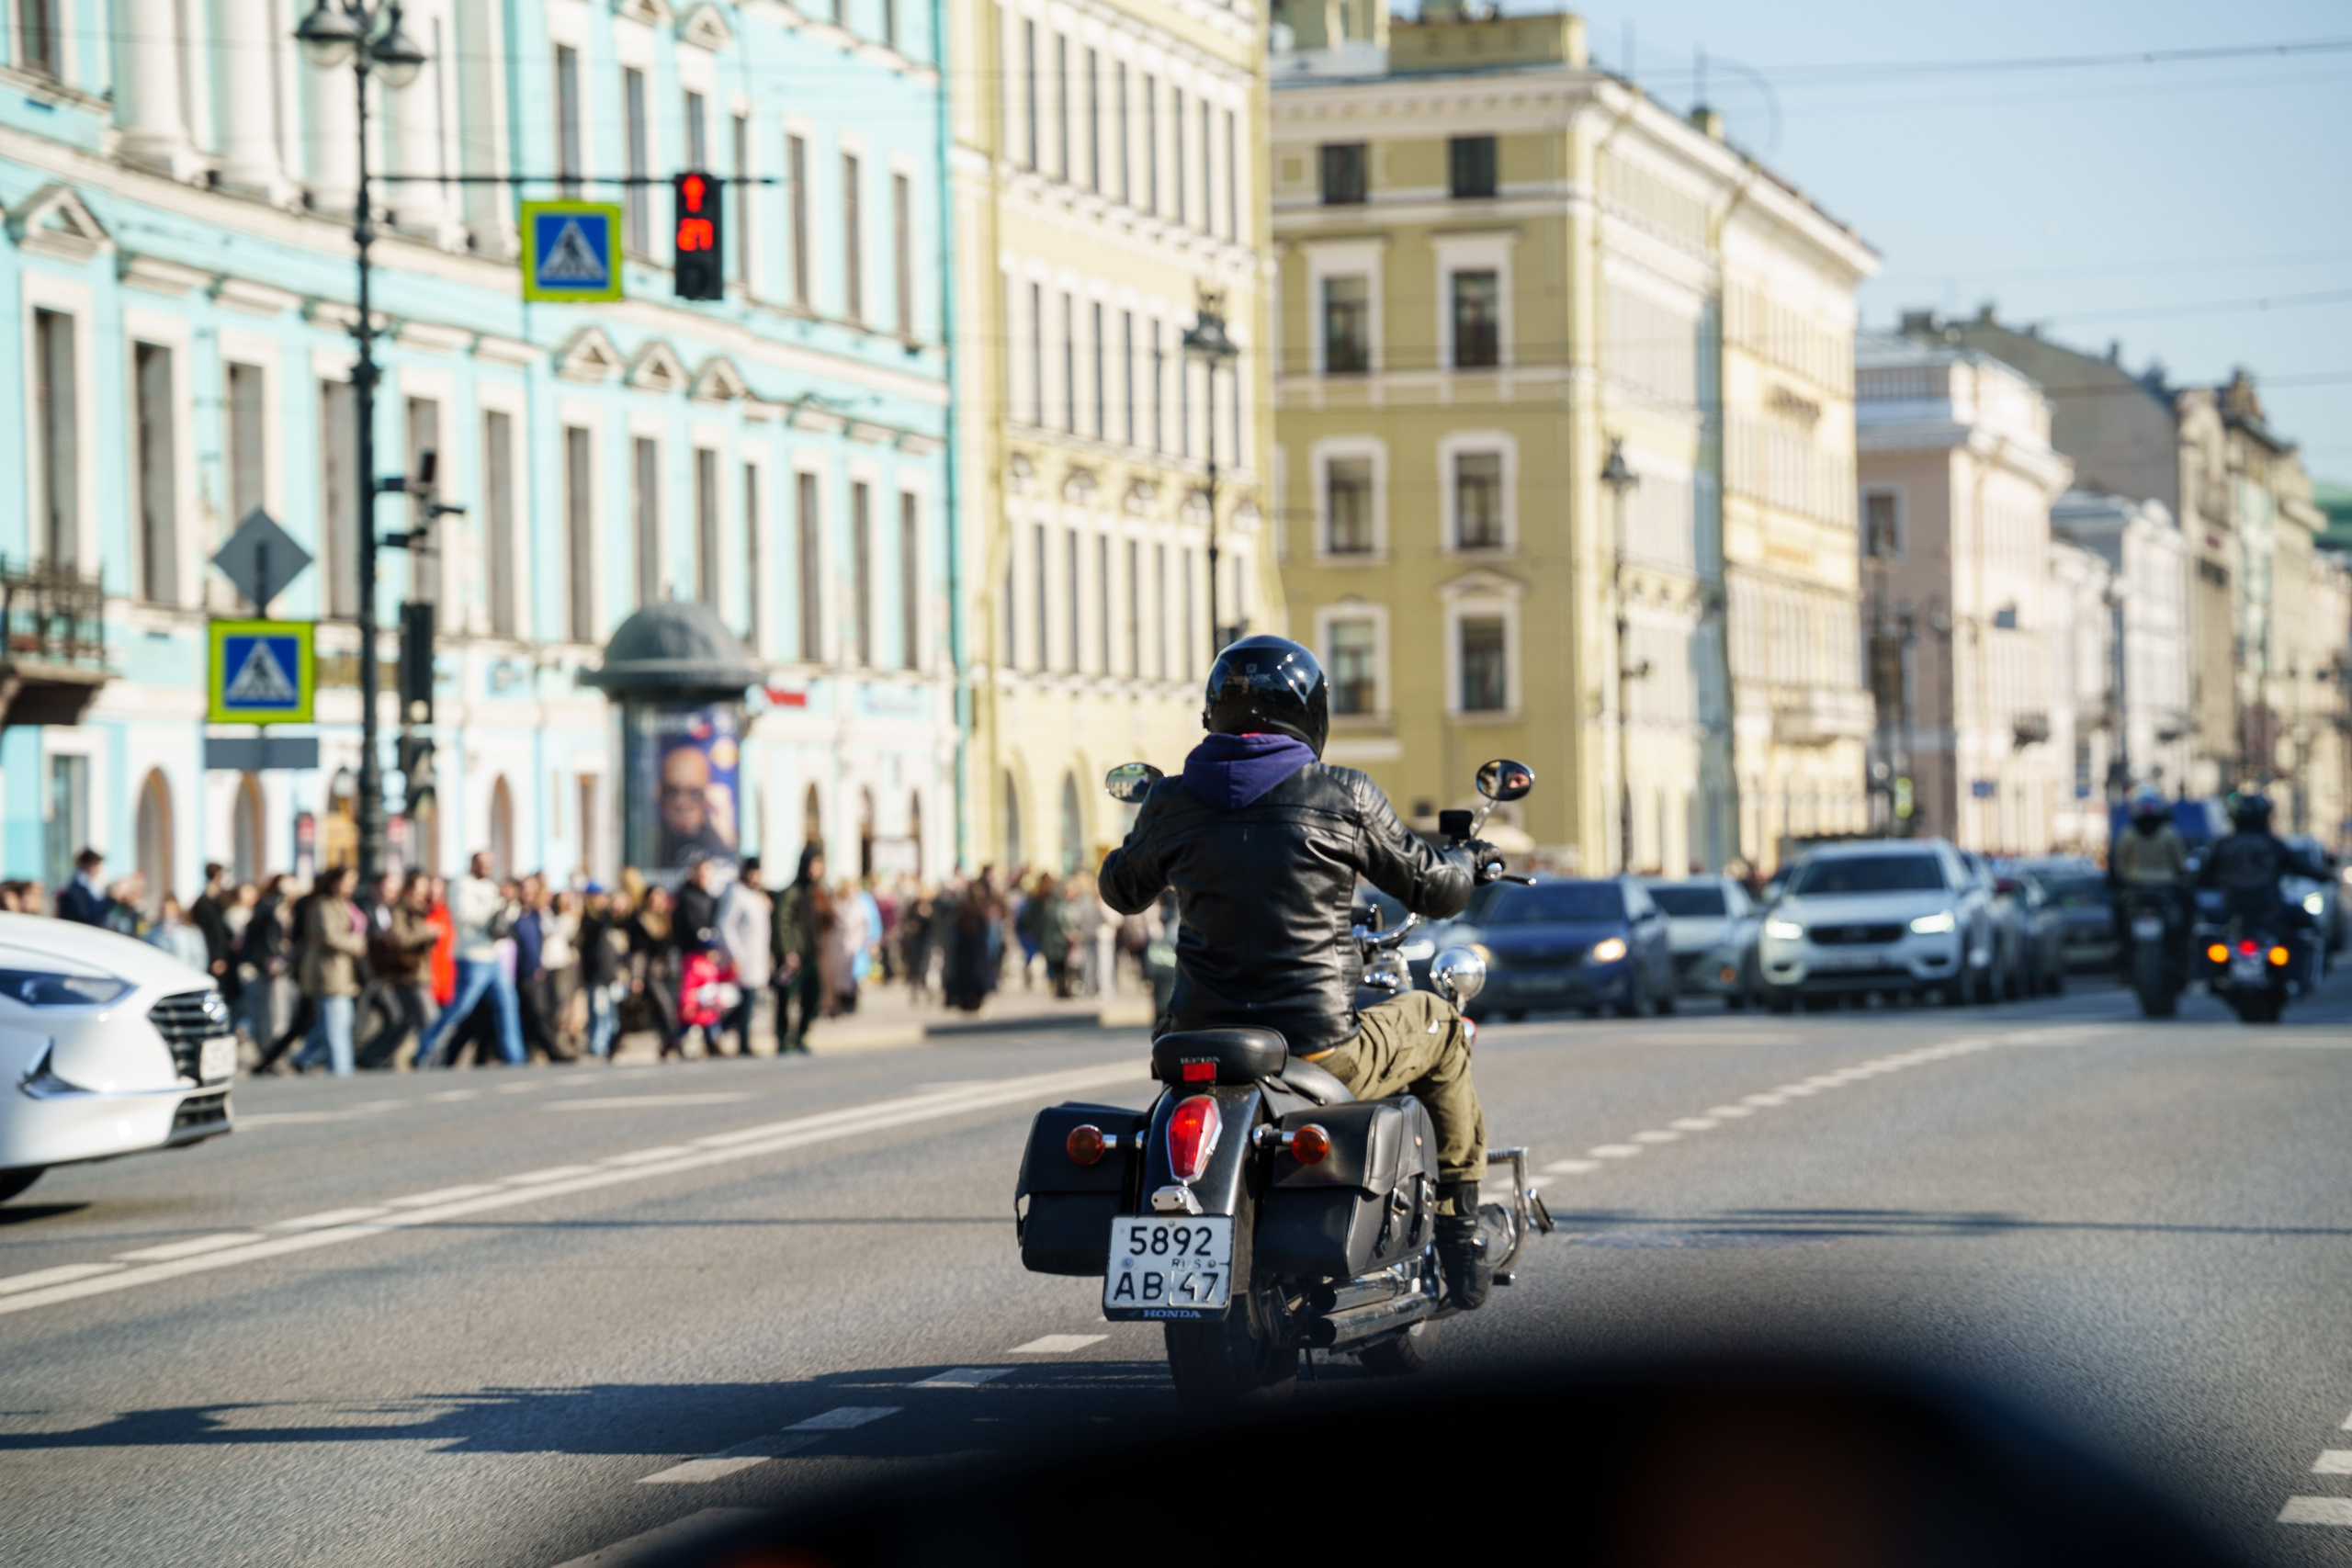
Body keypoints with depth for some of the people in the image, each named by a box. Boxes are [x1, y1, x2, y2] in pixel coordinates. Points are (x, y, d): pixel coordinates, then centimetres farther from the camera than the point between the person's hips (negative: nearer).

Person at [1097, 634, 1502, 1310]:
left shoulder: (1173, 802, 1)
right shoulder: (1342, 798, -6)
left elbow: (1122, 889, 20)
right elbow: (1433, 888, 5)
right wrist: (1469, 862, 29)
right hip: (1320, 1055, -3)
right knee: (1438, 1025, 26)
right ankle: (1459, 1234, 27)